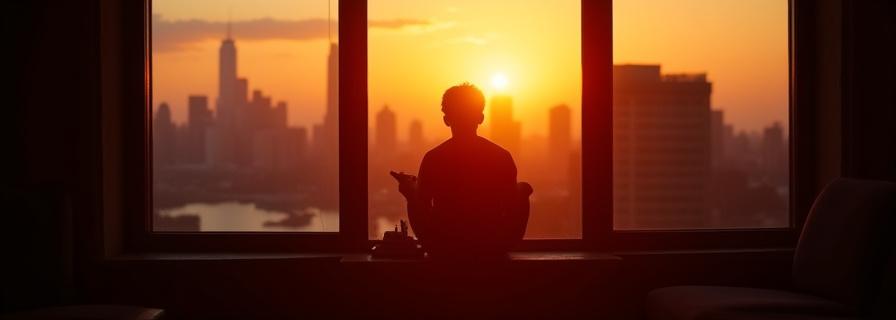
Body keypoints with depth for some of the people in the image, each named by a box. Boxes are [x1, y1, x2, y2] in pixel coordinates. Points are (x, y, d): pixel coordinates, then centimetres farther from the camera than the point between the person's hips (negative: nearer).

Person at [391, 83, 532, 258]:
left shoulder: (432, 159, -10)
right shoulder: (502, 156, -9)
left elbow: (422, 218, -6)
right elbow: (512, 211, -6)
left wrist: (410, 193, 14)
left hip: (442, 249, 0)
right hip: (492, 248, 0)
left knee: (409, 188, 25)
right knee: (523, 188, 25)